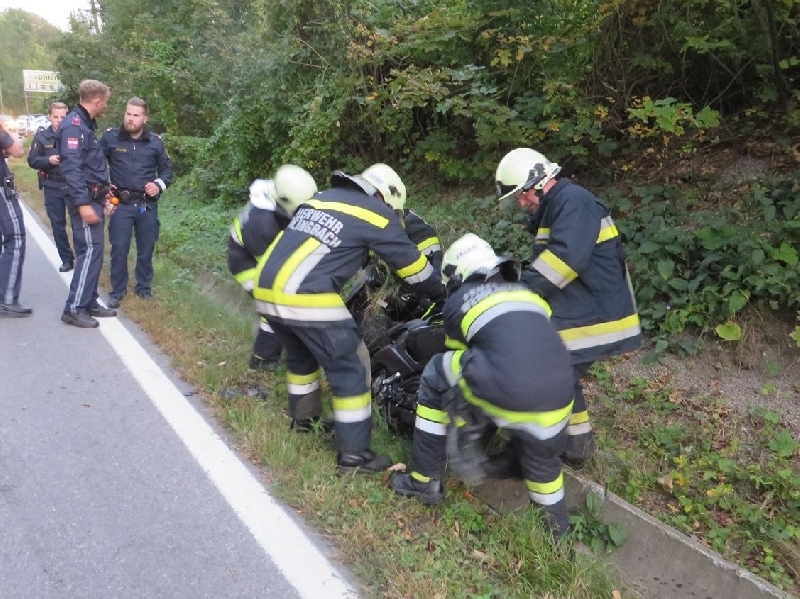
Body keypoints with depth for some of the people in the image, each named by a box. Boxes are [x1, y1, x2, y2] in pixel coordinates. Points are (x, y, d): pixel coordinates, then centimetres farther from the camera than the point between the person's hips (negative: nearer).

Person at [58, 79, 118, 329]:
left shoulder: (86, 124, 17)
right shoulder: (74, 125, -15)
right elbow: (72, 168, -23)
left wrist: (104, 196, 23)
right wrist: (83, 204, -28)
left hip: (93, 198, 10)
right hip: (86, 200, -10)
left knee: (92, 251, 12)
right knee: (90, 251, -10)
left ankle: (89, 302, 20)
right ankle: (74, 309, -5)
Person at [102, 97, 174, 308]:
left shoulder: (155, 141, 0)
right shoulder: (111, 137, -5)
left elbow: (167, 168, 12)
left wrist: (159, 185, -5)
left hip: (148, 205, 2)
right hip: (121, 204, -2)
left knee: (146, 249, 11)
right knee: (119, 249, 0)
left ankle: (144, 288, 26)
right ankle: (117, 291, 14)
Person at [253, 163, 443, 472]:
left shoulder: (319, 199, 23)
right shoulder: (376, 212, 3)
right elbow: (410, 261, 10)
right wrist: (442, 293, 26)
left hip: (267, 290, 8)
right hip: (307, 298, -8)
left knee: (300, 355, 30)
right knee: (349, 371, 4)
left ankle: (303, 418, 47)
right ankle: (353, 454, 10)